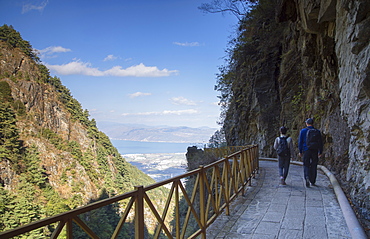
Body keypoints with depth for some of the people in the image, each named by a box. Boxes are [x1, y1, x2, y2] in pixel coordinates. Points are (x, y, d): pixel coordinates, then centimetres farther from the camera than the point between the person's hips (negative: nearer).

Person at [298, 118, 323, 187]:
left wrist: (300, 151, 6)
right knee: (314, 166, 11)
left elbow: (300, 142, 0)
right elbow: (320, 142, 7)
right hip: (315, 151, 2)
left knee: (306, 166, 2)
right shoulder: (317, 131, 5)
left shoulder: (303, 131, 0)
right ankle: (313, 182, 17)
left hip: (306, 150, -2)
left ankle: (307, 178, -22)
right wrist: (320, 152, 12)